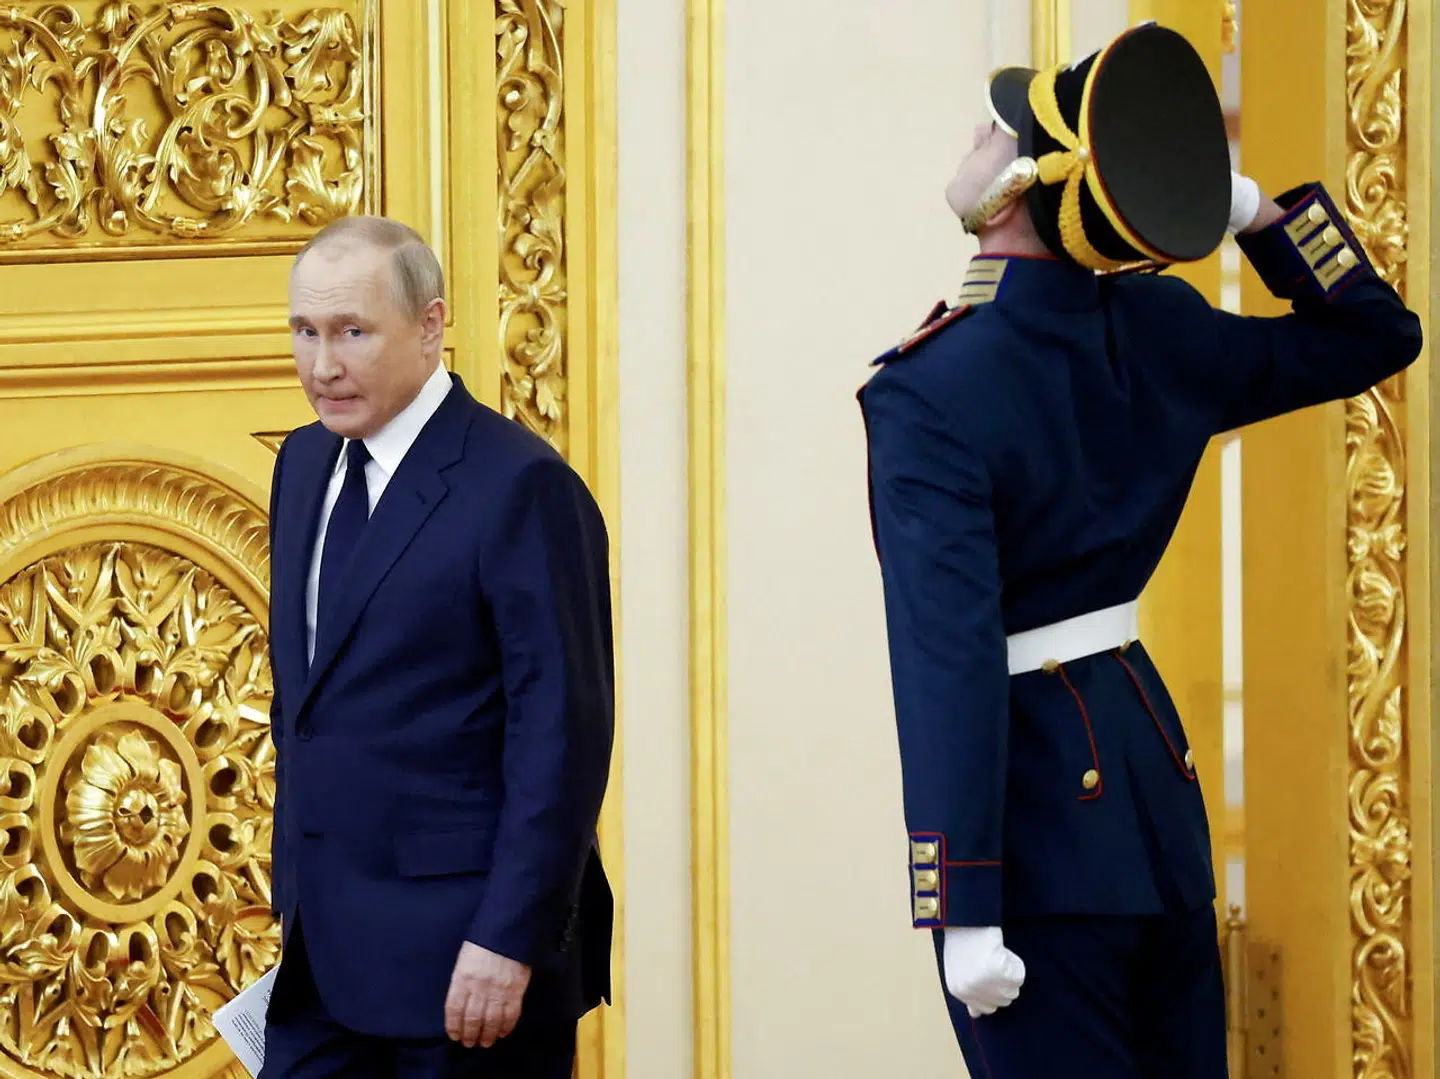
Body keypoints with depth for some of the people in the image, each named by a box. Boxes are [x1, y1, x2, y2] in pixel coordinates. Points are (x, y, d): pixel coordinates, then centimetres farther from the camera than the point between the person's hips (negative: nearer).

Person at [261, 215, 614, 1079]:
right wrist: (293, 894, 17)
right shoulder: (306, 465, 12)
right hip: (322, 952, 7)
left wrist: (508, 943, -19)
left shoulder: (521, 487, -12)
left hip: (466, 950, -7)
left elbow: (563, 736, -15)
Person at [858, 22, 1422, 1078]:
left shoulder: (932, 394, -19)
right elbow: (1378, 336, 15)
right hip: (1148, 743, 7)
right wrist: (1252, 209, 1)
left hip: (1039, 816, -7)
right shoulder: (1154, 334, 0)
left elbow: (950, 658, -24)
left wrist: (965, 912, -22)